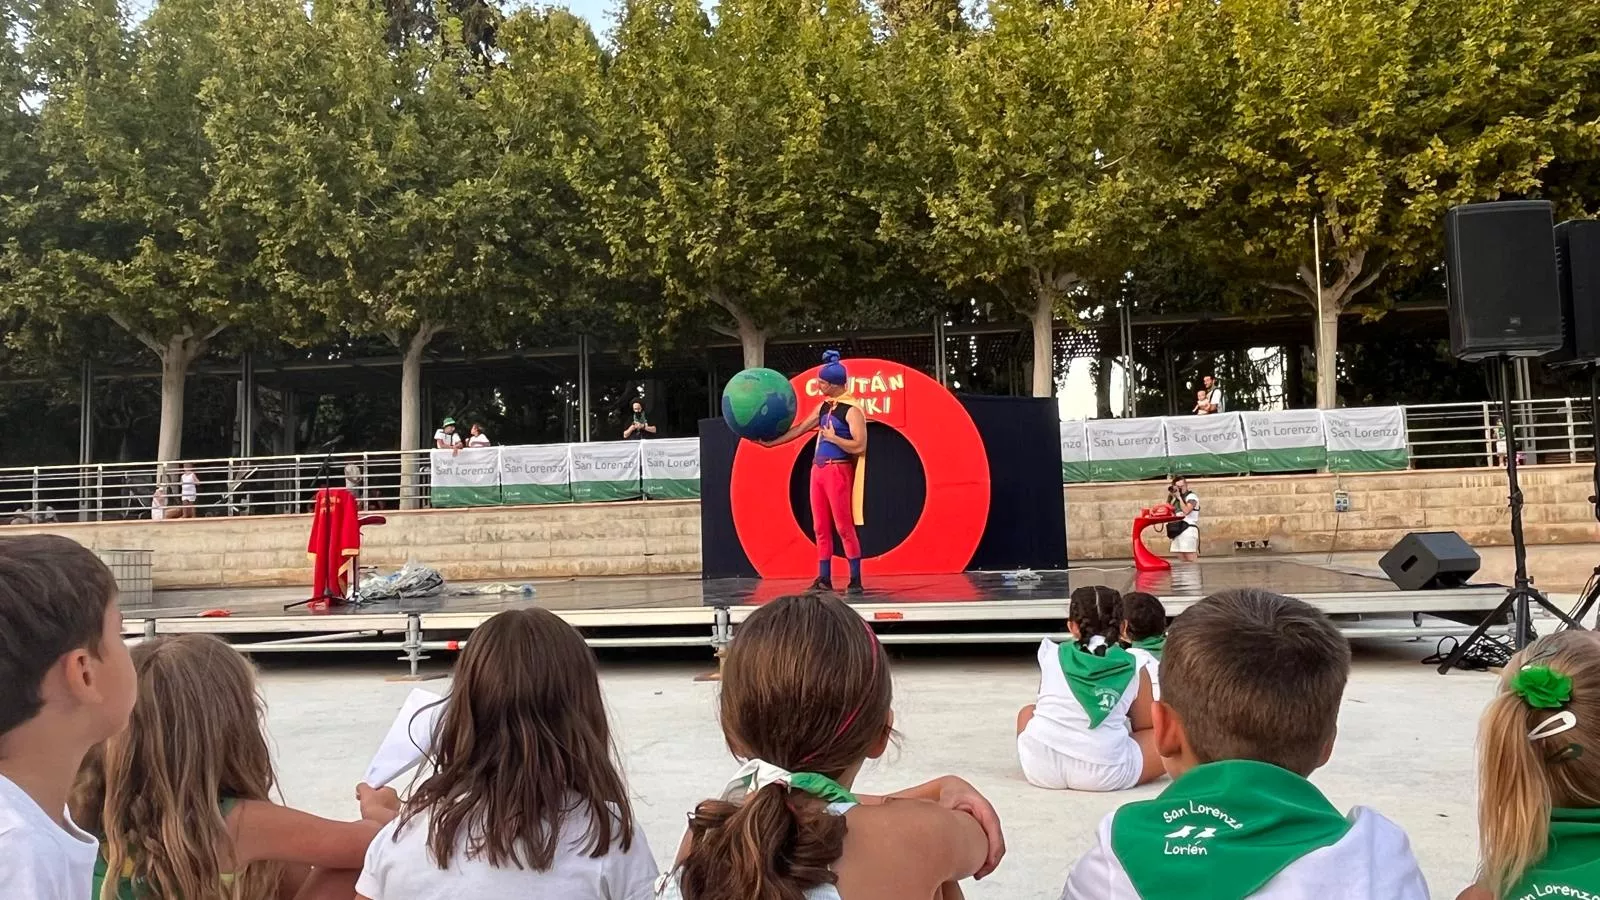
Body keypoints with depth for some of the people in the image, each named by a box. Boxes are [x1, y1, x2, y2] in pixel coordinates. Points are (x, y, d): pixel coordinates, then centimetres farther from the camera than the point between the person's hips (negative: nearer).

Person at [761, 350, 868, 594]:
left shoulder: (852, 410, -11)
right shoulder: (823, 407, 13)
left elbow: (859, 446, -18)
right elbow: (800, 428, 19)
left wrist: (833, 438, -13)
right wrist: (770, 442, 19)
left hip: (838, 471, -8)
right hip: (818, 470, 8)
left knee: (844, 526, -5)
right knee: (821, 527, 9)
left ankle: (855, 580, 2)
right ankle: (824, 579, 14)